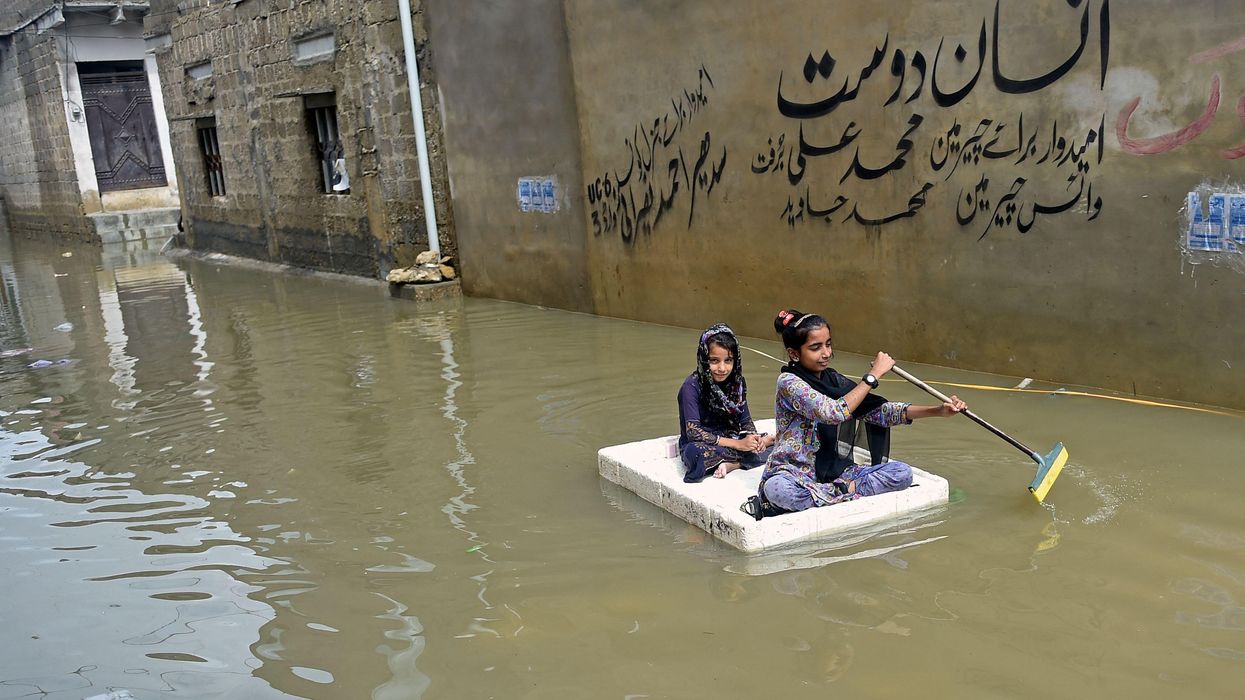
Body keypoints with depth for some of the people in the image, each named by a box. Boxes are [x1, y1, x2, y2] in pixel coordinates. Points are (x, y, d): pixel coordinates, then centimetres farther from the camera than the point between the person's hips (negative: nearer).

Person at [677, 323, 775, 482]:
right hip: (701, 445, -5)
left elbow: (746, 420, 6)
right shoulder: (692, 385, -18)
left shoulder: (736, 382, -1)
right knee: (695, 453, -40)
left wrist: (753, 438, -18)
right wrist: (738, 444, -26)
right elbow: (693, 431, -23)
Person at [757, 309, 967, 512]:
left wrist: (939, 410, -8)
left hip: (836, 472, 6)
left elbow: (879, 411, 2)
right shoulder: (788, 382, -14)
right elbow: (835, 412, -28)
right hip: (795, 475, -5)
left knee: (902, 472, -12)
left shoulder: (833, 380, 7)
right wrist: (874, 375, -20)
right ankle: (845, 492, -21)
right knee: (776, 488, -42)